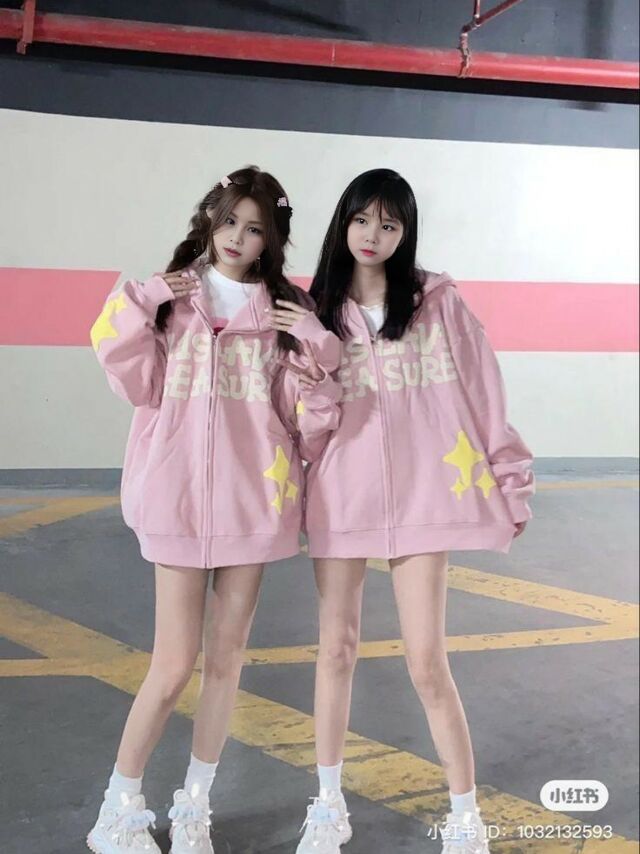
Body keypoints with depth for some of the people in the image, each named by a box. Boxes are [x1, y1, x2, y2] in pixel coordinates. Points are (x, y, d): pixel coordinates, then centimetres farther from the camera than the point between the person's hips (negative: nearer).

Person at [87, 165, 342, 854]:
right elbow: (141, 387, -1)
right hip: (180, 495, -2)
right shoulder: (168, 298, 4)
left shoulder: (286, 311, 6)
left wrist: (317, 352, -10)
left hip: (252, 498, 2)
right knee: (174, 665, -2)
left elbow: (304, 411, 5)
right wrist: (139, 312, -11)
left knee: (226, 657, 9)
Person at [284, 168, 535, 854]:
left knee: (427, 663, -3)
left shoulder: (438, 302, -1)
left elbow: (482, 392, 1)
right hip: (340, 496, 3)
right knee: (336, 650, 10)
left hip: (420, 495, -2)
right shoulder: (317, 310, 6)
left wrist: (508, 481, 1)